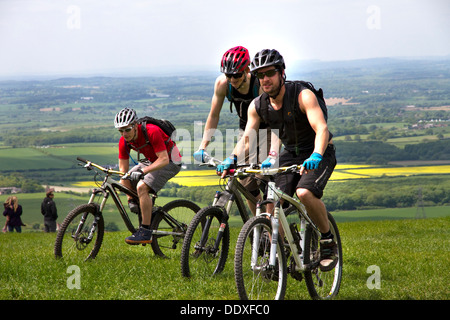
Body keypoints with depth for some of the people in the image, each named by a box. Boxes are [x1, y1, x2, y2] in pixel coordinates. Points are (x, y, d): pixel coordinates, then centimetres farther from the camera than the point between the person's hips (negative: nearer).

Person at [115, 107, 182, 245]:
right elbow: (123, 169, -6)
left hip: (170, 161, -8)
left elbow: (164, 160, -34)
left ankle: (145, 232, -22)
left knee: (142, 186, -26)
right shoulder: (124, 141, -11)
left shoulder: (152, 132, -31)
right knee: (126, 181, -6)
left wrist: (142, 171, -45)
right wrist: (130, 198, -13)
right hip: (151, 160, 8)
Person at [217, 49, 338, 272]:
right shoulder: (257, 106, -7)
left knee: (305, 193, -32)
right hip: (290, 155, 6)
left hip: (318, 154, -5)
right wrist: (231, 159, -30)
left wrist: (316, 156, -54)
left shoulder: (302, 95, -24)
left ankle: (328, 242, -11)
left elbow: (322, 129, -36)